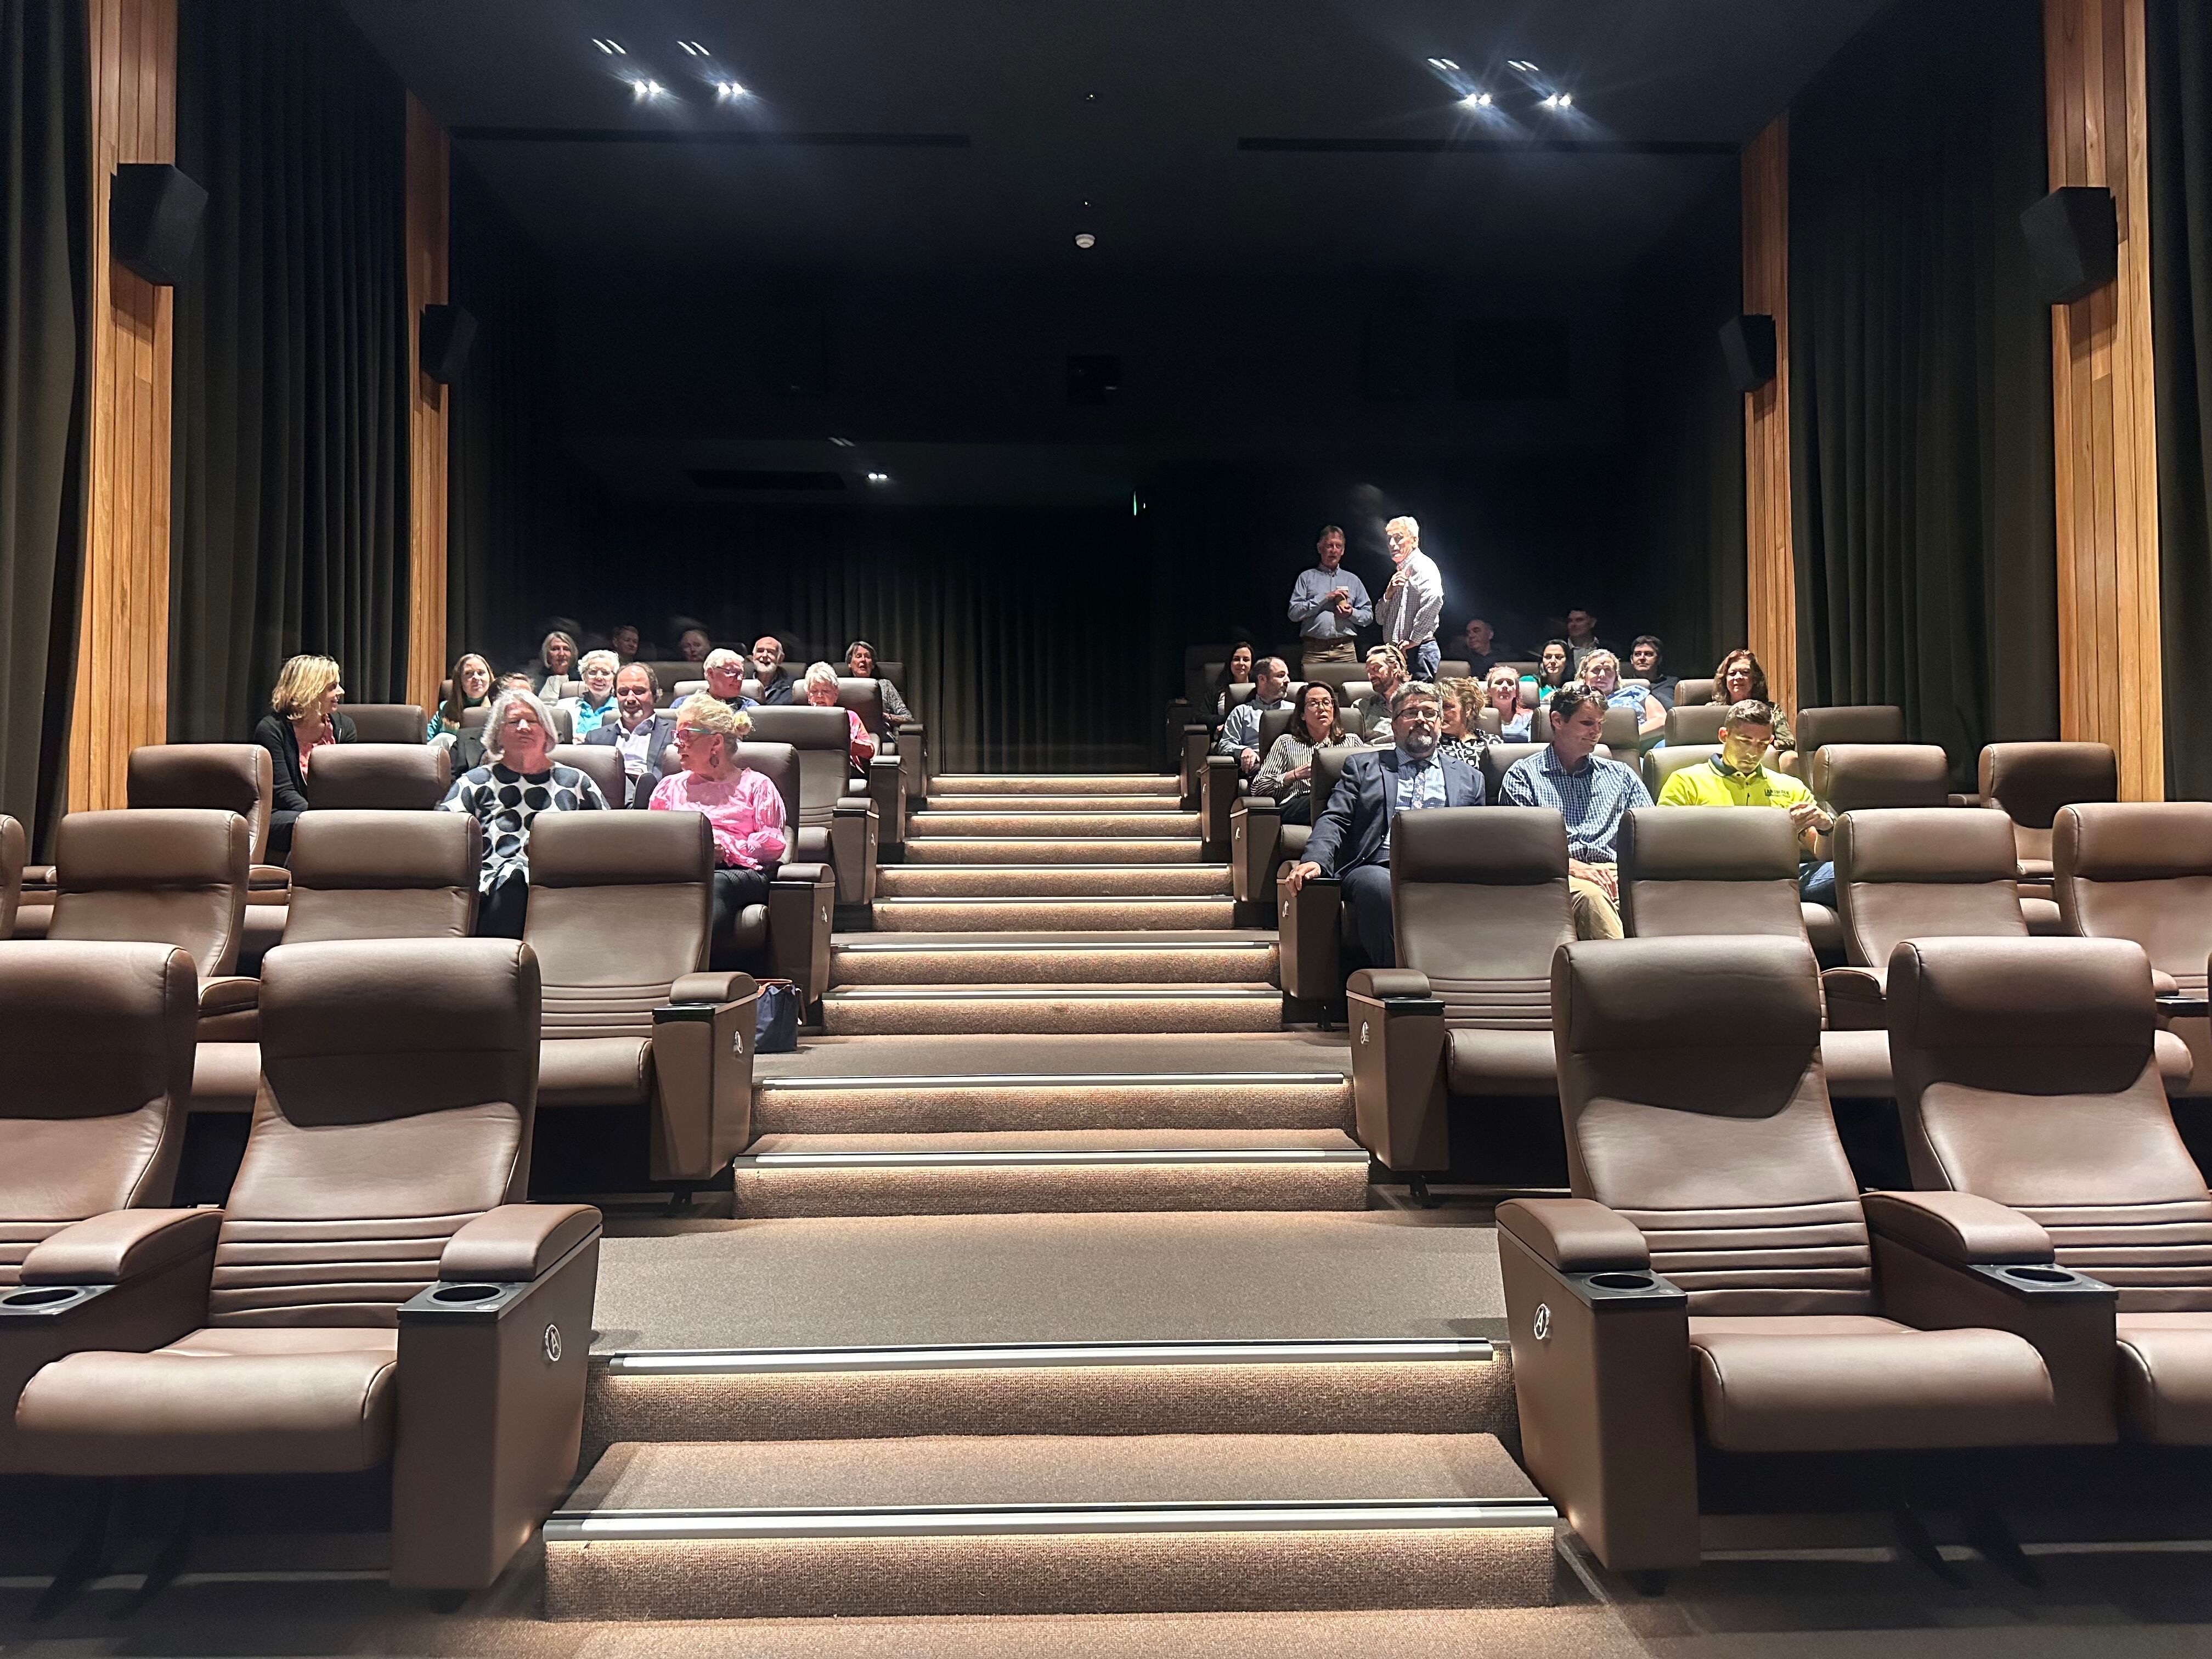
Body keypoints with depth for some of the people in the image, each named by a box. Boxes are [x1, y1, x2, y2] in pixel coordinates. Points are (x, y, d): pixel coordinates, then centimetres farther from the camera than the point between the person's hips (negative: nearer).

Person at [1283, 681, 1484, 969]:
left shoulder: (1469, 777, 29)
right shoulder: (1363, 766, 24)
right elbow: (1333, 819, 11)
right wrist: (1315, 860, -10)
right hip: (1379, 867, -1)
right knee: (1383, 890, -38)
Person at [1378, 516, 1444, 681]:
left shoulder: (1422, 565, -7)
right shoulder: (1401, 573, 23)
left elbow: (1435, 599, -28)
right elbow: (1380, 618, 20)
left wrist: (1414, 640, -22)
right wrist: (1389, 593, -1)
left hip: (1417, 650, -9)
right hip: (1398, 652, 9)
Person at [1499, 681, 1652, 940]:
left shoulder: (1622, 776, 28)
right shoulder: (1523, 775, 15)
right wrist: (1572, 866, -15)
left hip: (1618, 874, 3)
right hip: (1562, 875, -3)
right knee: (1590, 894, -40)